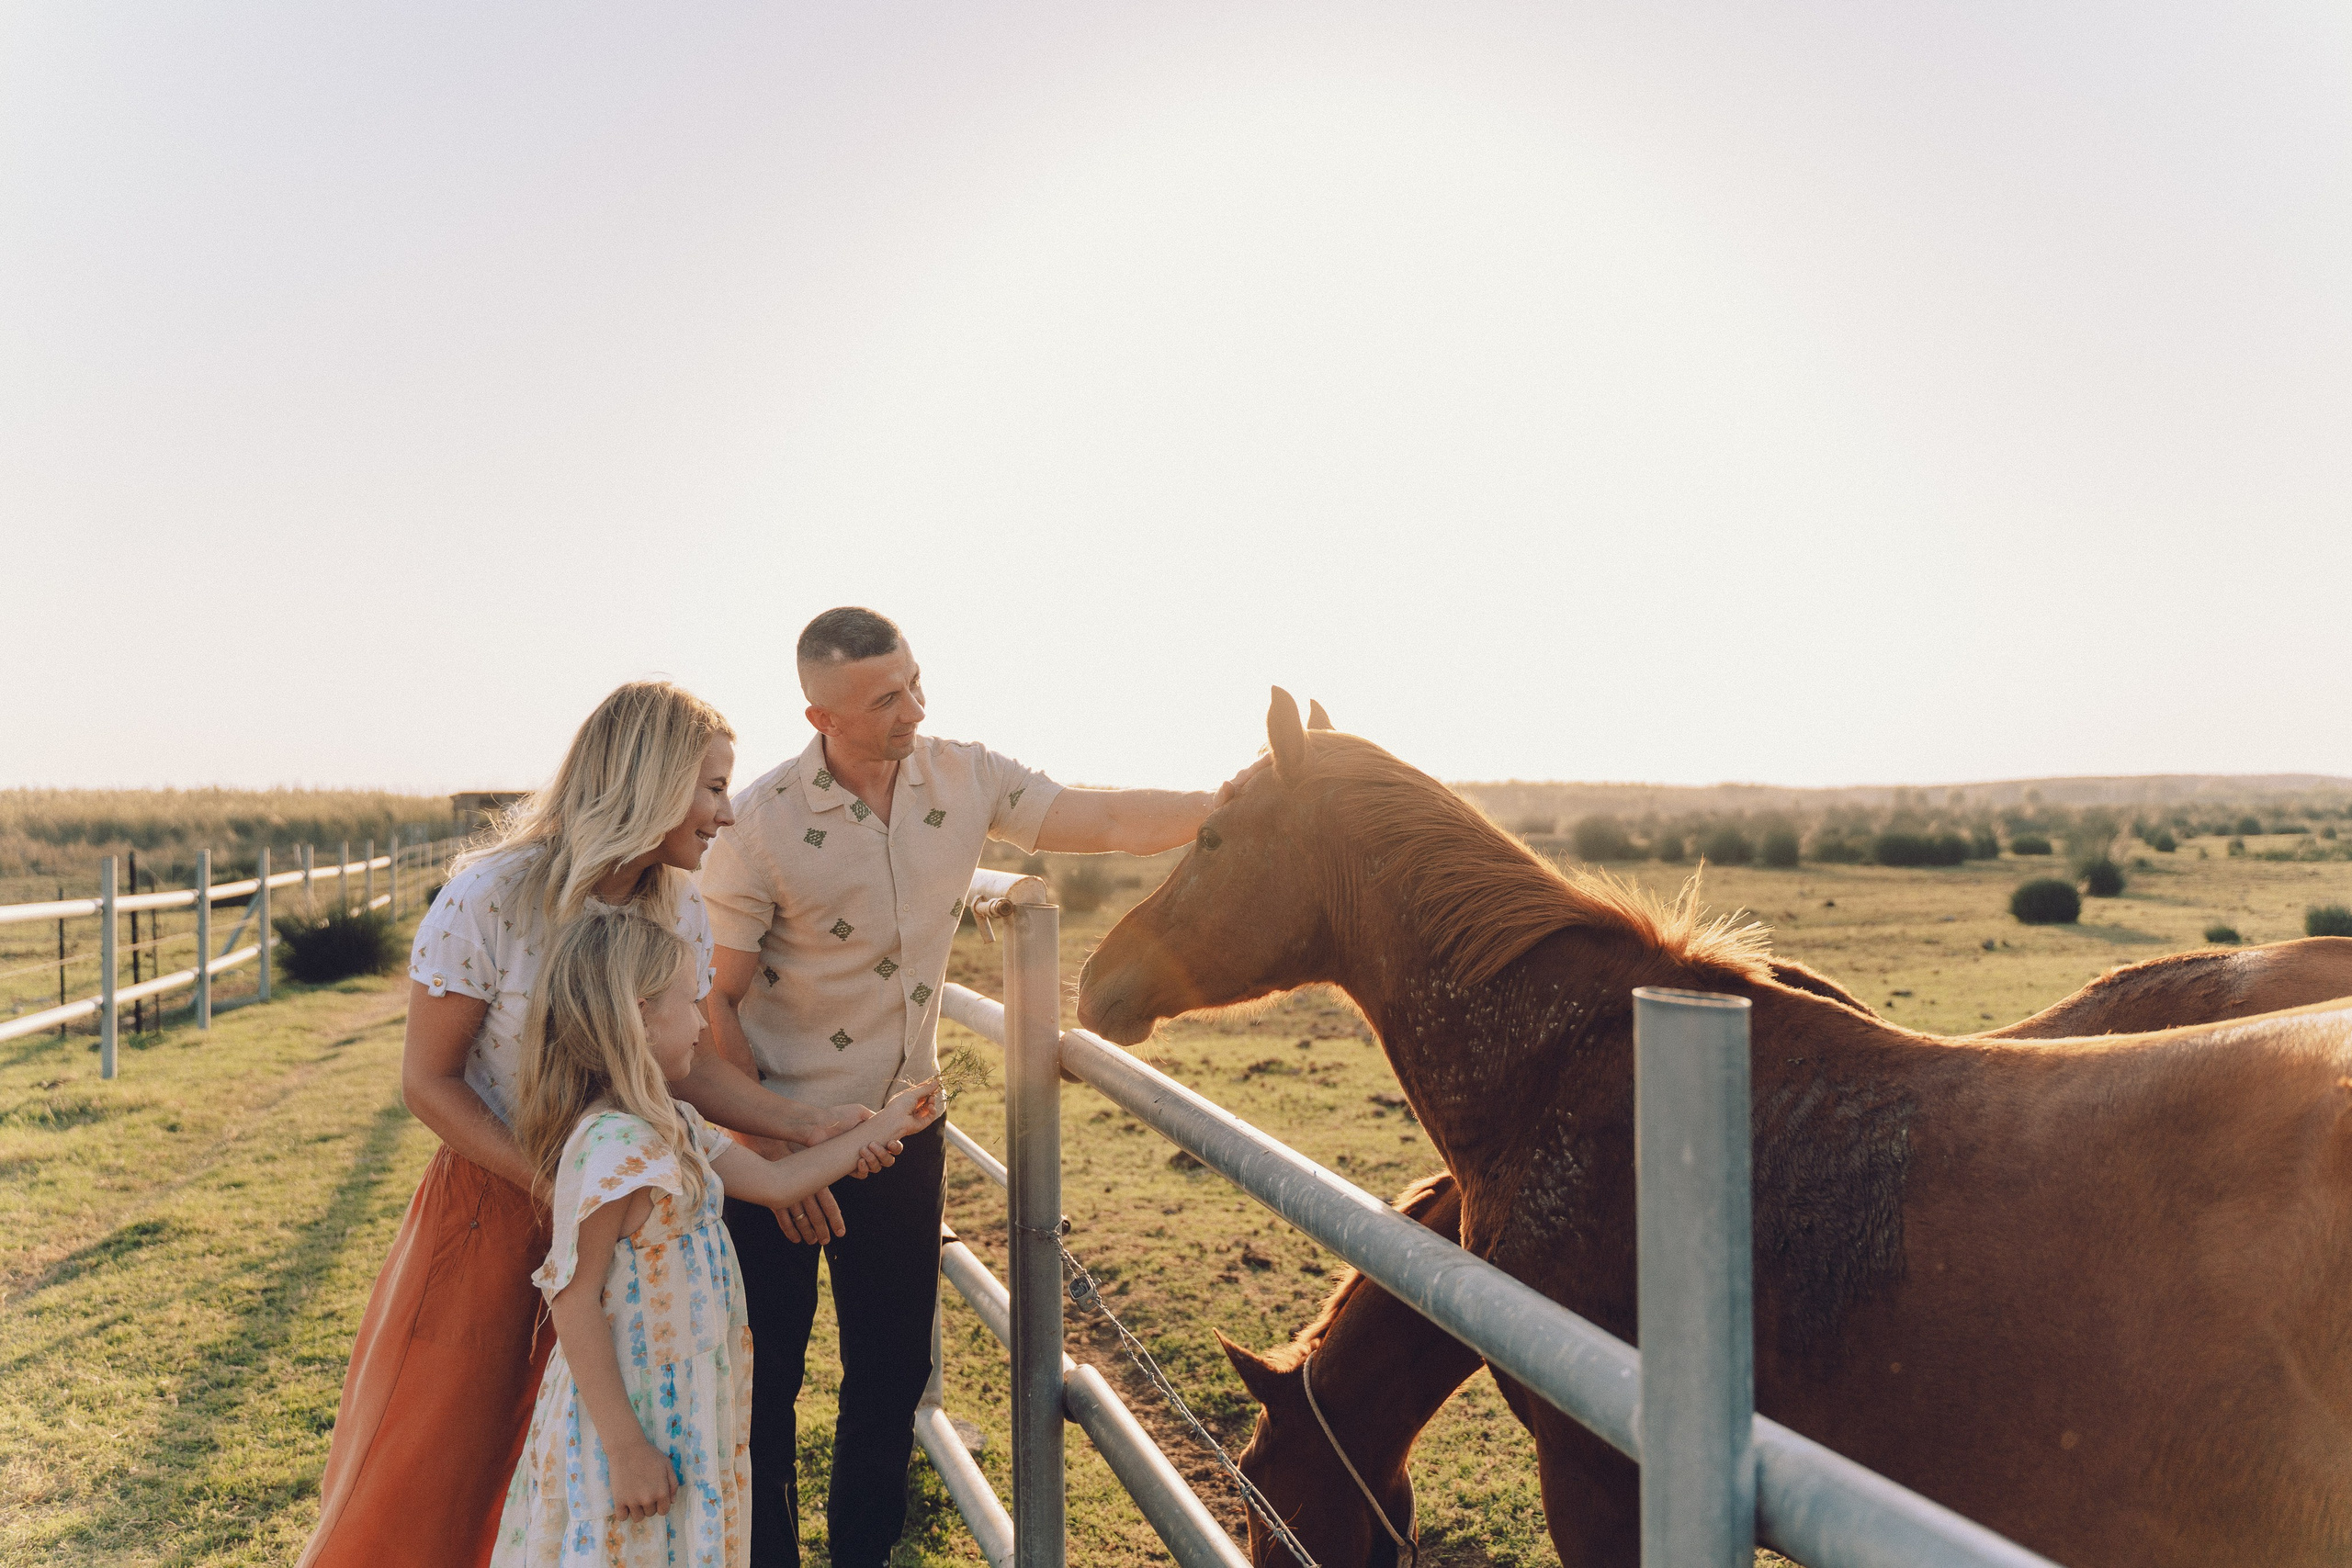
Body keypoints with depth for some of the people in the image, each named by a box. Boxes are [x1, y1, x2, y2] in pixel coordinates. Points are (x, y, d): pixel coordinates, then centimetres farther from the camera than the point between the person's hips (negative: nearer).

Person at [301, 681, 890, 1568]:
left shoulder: (679, 910, -6)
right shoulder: (491, 898, -22)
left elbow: (685, 1064, -2)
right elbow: (427, 1081, -16)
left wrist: (805, 1126, -16)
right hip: (492, 1201, -4)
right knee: (435, 1468, 12)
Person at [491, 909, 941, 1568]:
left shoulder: (672, 1126, 5)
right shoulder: (613, 1145, -25)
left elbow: (776, 1181, 15)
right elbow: (573, 1302, -23)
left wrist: (885, 1124, 19)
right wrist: (625, 1448, -21)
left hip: (684, 1408, 9)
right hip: (636, 1417, -9)